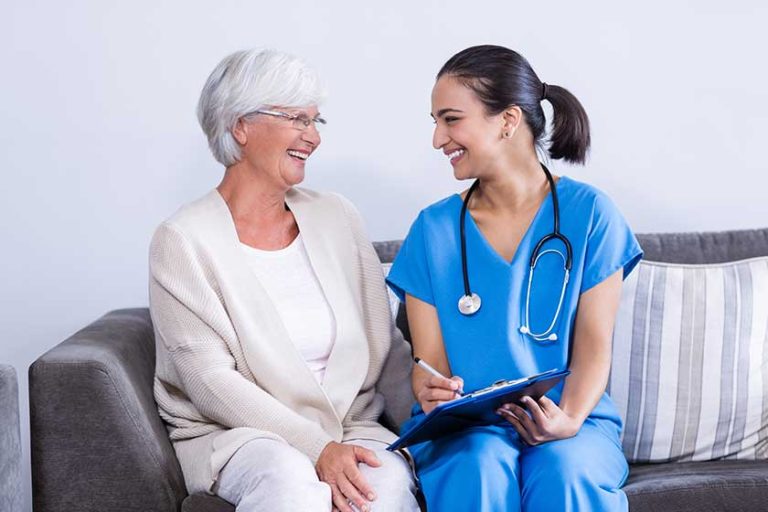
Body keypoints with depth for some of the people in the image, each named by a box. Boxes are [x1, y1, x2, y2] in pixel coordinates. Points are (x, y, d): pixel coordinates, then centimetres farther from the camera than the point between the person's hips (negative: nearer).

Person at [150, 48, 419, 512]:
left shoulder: (337, 217, 10)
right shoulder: (184, 240, -4)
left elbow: (387, 347, 9)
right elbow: (210, 380, -12)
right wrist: (317, 447, -22)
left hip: (352, 426, 3)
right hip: (235, 434, -3)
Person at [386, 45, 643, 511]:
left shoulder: (588, 213, 0)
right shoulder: (434, 228, 4)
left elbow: (594, 345, -2)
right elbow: (429, 359, 1)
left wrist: (569, 419, -21)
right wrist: (433, 393, -22)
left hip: (573, 420, -1)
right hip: (465, 424, 1)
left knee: (566, 469, -33)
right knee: (478, 464, -32)